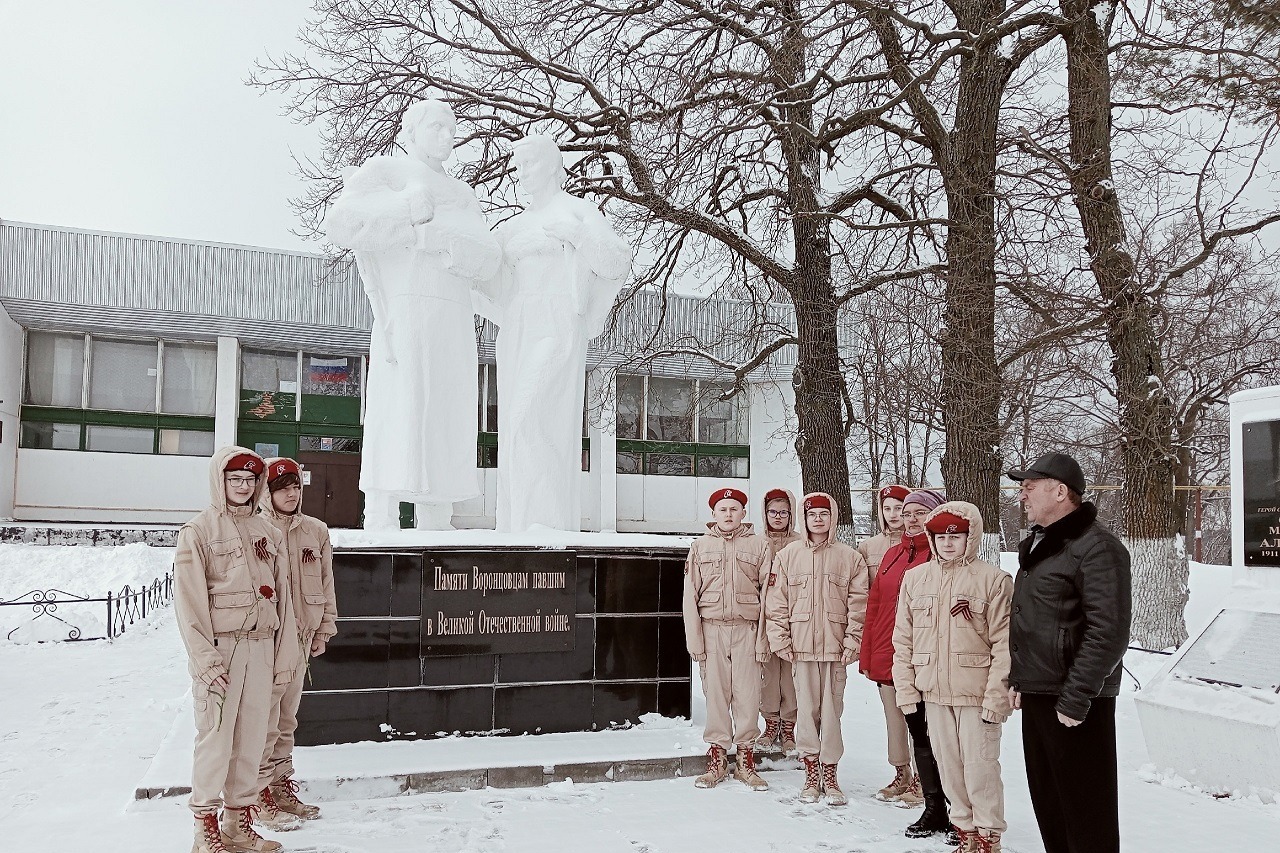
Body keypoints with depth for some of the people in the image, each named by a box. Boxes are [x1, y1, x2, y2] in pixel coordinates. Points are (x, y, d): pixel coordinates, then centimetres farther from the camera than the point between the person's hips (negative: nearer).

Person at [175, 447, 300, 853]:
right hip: (219, 645, -5)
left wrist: (285, 655, 7)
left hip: (261, 646, 5)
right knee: (216, 737, -3)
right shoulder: (198, 531, -1)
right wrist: (205, 660, -14)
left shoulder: (267, 533, 13)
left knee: (251, 737, 8)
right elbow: (189, 601, -7)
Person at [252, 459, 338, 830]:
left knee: (287, 719, 16)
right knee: (265, 720, -1)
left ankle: (283, 789, 27)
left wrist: (324, 629, 11)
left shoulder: (316, 531, 8)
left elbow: (326, 584, 12)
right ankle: (260, 795, 12)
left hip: (301, 636, 5)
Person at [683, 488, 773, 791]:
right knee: (715, 692, 3)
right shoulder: (701, 546, 8)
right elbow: (691, 595, 5)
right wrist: (695, 640, -3)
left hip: (746, 628, 0)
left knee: (747, 694, 0)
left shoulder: (758, 545, 6)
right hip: (711, 628, 1)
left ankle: (746, 759, 13)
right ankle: (717, 758, 14)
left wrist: (764, 638, -6)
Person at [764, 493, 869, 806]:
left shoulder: (850, 558, 4)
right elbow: (775, 602, 4)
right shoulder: (788, 555, 5)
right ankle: (811, 774, 16)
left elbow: (858, 605, 2)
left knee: (832, 709, 3)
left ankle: (830, 776, 14)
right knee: (807, 709, 4)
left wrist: (852, 643, -4)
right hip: (801, 645, 0)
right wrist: (780, 640, -2)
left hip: (835, 647, 0)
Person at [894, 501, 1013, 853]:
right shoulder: (915, 578, 7)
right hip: (933, 691, 4)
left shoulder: (994, 580, -6)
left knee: (979, 765, 1)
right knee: (948, 763, 12)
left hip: (976, 692, -4)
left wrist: (996, 695, -12)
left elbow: (1005, 643, -9)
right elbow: (903, 638, 9)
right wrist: (906, 687, 5)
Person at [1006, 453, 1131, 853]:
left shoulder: (1096, 547, -15)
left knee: (1086, 806, 1)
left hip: (1074, 703, -9)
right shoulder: (1038, 544, 14)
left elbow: (1108, 631, -21)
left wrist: (1076, 697, -21)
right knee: (1047, 802, 18)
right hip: (1035, 695, 9)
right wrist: (1018, 677, 17)